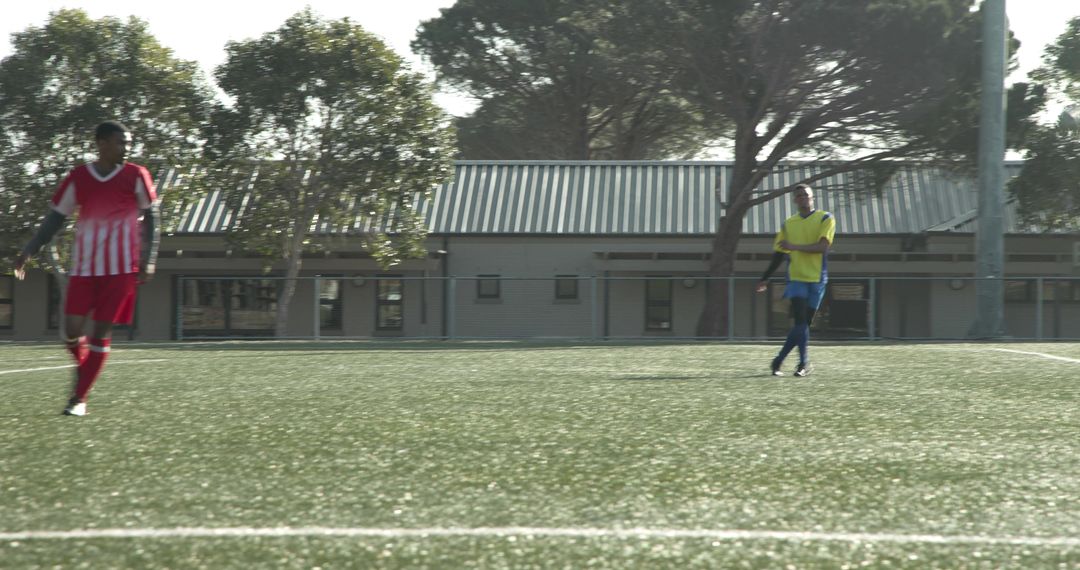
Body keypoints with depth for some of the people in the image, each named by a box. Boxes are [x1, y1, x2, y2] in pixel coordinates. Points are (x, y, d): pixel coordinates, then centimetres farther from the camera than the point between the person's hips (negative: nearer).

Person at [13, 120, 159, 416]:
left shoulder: (136, 176, -1)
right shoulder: (77, 178, 1)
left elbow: (150, 218, 5)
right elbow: (55, 217, 8)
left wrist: (148, 259, -3)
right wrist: (29, 251, 0)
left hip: (121, 268, -1)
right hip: (84, 267, 1)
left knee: (102, 331, -5)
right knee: (71, 330, -6)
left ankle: (79, 398, 3)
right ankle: (83, 363, 29)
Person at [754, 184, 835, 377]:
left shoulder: (825, 219, 0)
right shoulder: (788, 224, 10)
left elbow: (822, 246, -14)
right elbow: (779, 254, 15)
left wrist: (795, 247, -20)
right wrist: (765, 279, 12)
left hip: (816, 279, -1)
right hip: (796, 278, 1)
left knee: (803, 323, 2)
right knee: (800, 320, -15)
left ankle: (779, 360, 13)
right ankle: (804, 363, -14)